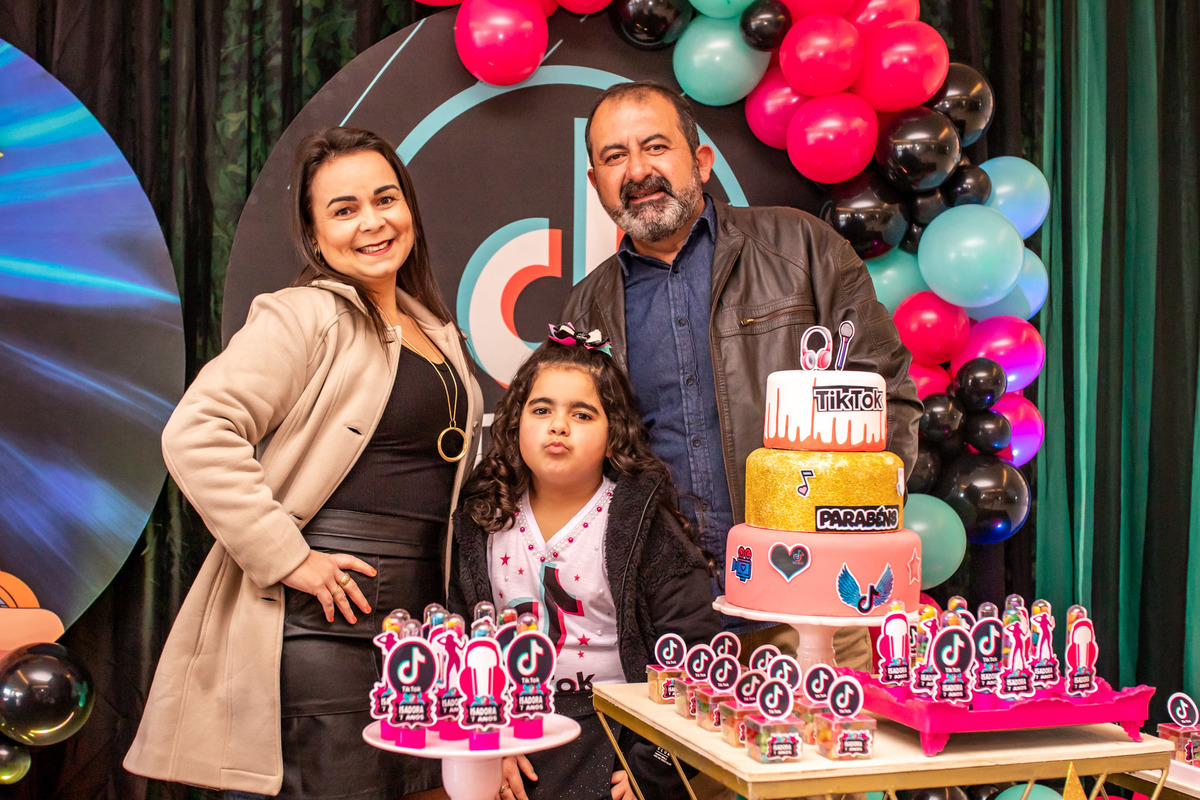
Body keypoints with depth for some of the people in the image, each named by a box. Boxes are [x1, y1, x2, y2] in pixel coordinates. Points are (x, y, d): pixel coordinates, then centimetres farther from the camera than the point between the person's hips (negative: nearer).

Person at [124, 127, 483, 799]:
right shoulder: (304, 316, -9)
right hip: (323, 619, -8)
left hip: (417, 615, 8)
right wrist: (287, 558, -19)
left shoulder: (435, 331, 15)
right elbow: (195, 434, -20)